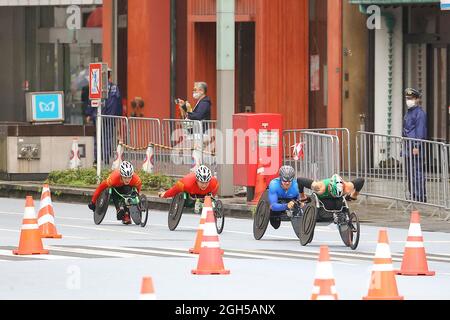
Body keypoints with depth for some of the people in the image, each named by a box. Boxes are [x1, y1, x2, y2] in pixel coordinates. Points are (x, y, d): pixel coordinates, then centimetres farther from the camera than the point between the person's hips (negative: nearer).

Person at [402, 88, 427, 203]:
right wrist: (405, 147, 22)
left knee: (417, 173, -9)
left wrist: (417, 146, -20)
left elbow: (421, 131, -15)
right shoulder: (408, 112, 18)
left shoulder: (420, 113, -10)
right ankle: (412, 195, 18)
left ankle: (420, 197, -9)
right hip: (408, 147, 10)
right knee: (409, 174, 12)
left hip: (416, 147, -10)